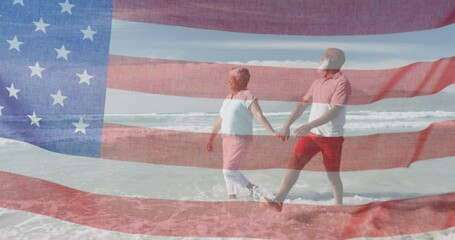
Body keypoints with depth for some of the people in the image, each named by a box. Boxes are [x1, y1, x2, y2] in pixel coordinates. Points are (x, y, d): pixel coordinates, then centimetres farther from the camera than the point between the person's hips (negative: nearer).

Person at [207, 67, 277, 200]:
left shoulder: (248, 96, -10)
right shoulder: (228, 98, 13)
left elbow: (260, 116, -20)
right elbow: (220, 120, 19)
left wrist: (273, 132, -31)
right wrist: (211, 139, 24)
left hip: (241, 139, -8)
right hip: (227, 139, 8)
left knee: (229, 170, -14)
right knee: (227, 171, 12)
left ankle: (253, 188, 4)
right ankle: (232, 197, 24)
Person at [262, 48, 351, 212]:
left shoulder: (342, 82, -9)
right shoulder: (317, 83, 14)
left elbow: (335, 111, -21)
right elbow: (302, 105, 14)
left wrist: (309, 126, -30)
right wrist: (287, 125, 5)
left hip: (332, 137, -5)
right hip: (311, 134, 6)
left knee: (333, 175, 7)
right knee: (294, 163, -10)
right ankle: (278, 201, -15)